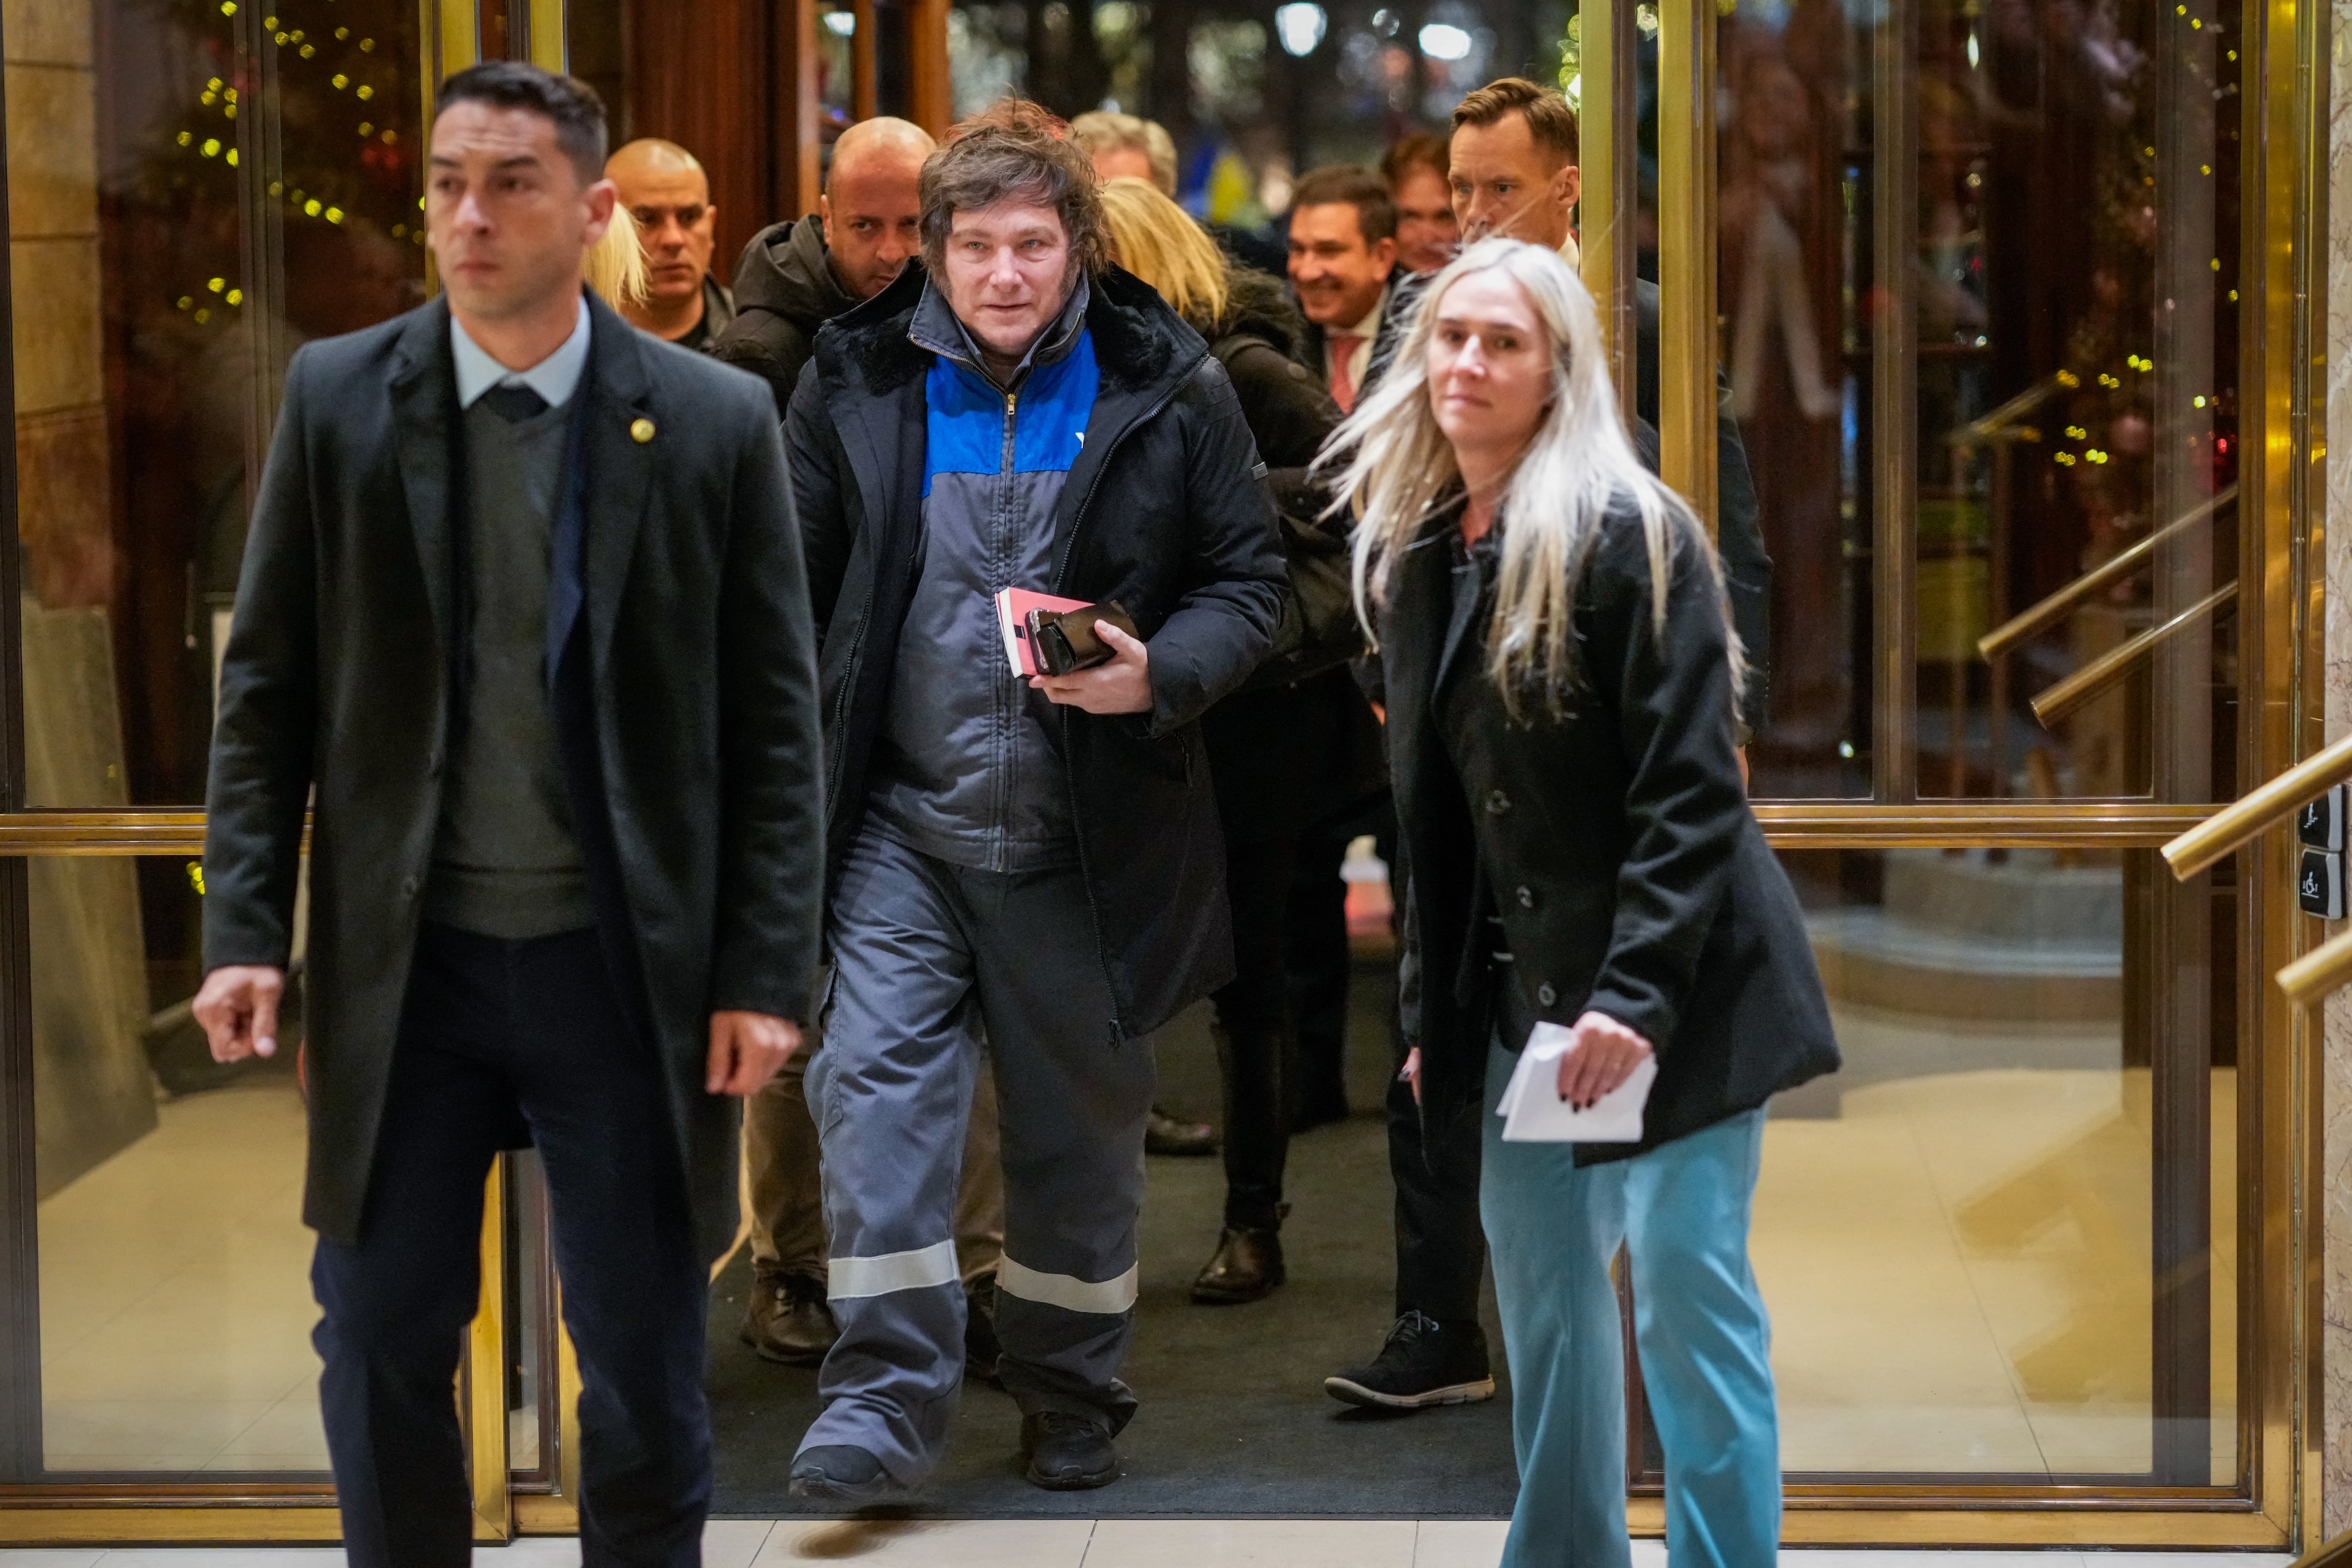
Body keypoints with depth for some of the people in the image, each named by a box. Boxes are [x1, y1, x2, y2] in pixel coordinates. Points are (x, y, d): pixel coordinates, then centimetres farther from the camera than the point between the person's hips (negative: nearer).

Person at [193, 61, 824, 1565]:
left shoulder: (716, 420, -2)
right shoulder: (337, 398, 1)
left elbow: (775, 721, -1)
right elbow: (267, 685, 4)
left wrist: (767, 973, -6)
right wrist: (244, 927, -5)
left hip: (626, 968, -1)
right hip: (402, 961, 1)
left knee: (647, 1368, 6)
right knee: (381, 1347, 8)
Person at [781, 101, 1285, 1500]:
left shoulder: (1169, 386, -1)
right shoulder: (857, 382, 3)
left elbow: (1251, 579, 2)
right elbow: (797, 590, 8)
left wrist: (1160, 673, -18)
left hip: (1088, 837, 0)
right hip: (905, 820, 1)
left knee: (1084, 1122, 9)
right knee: (878, 1081, -12)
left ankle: (1075, 1407, 25)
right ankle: (885, 1404, -7)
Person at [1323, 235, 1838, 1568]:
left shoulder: (1628, 532, -12)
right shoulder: (1418, 554, 10)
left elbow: (1690, 791, -17)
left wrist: (1637, 994, -23)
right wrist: (1433, 1009, 14)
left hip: (1672, 979, -7)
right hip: (1523, 982, 7)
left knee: (1689, 1295, -6)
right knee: (1542, 1289, 10)